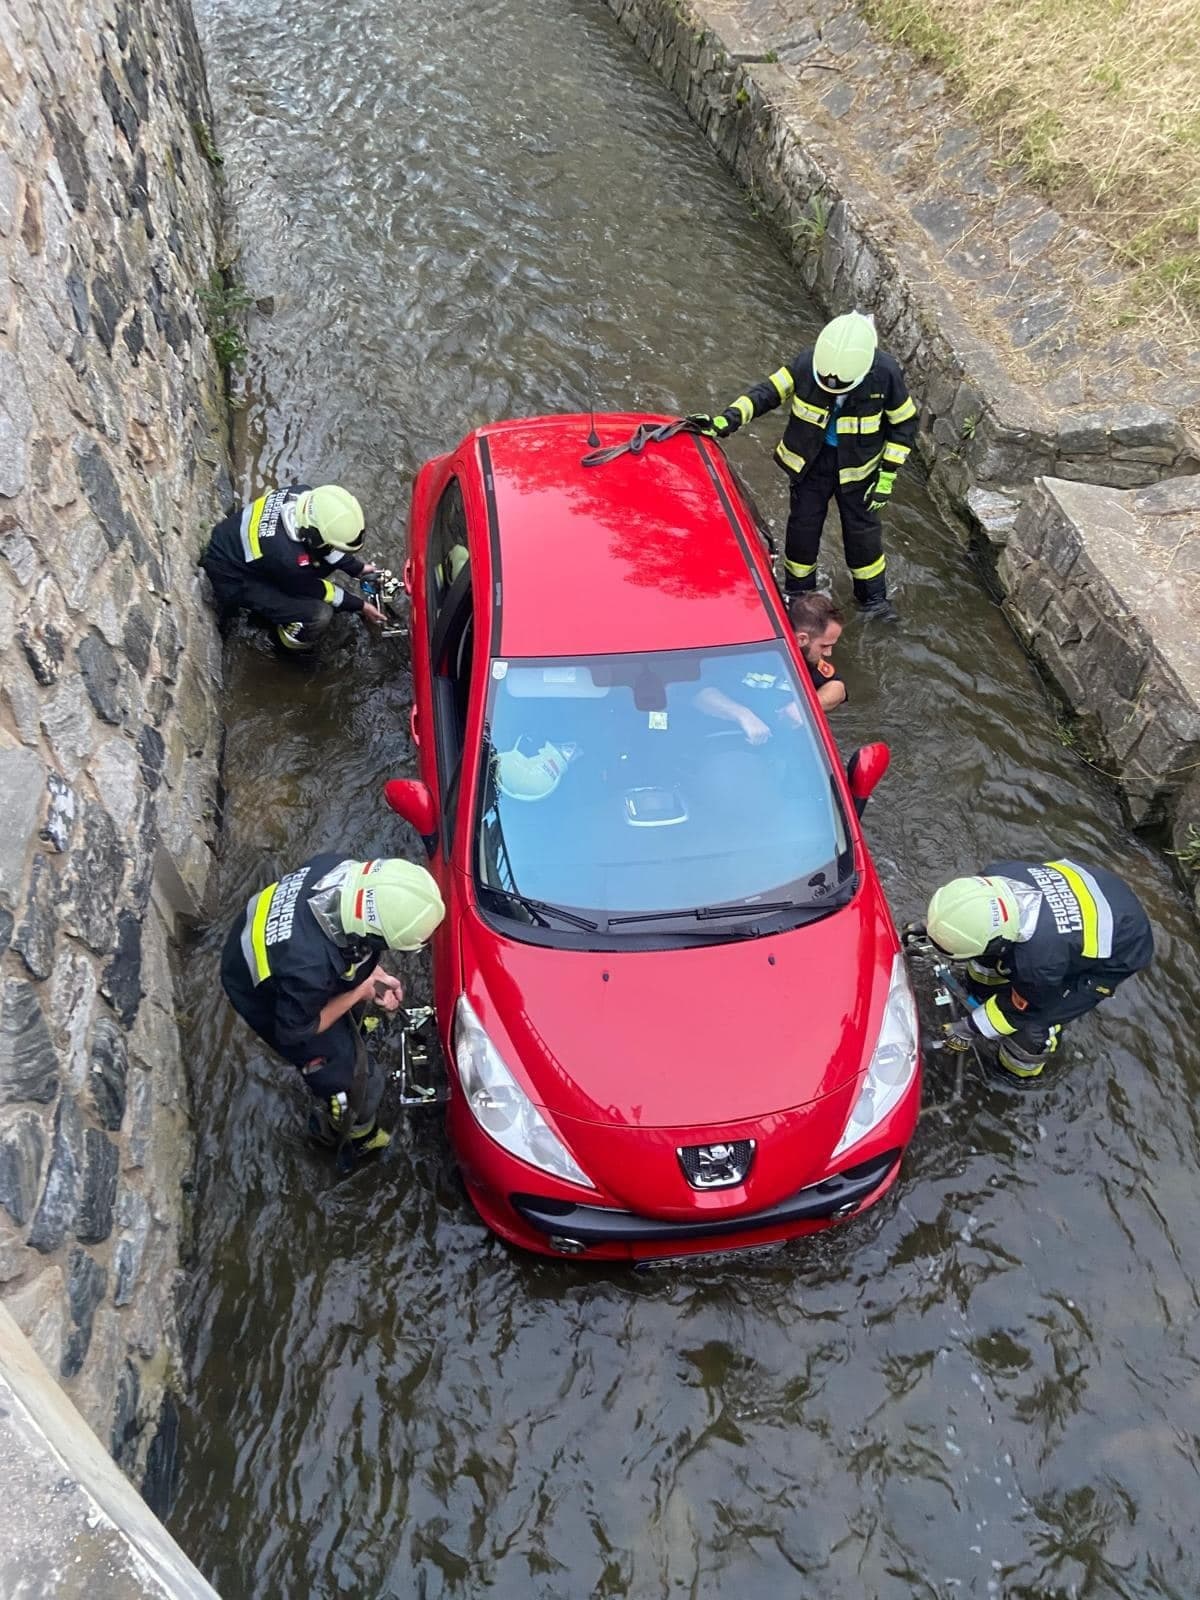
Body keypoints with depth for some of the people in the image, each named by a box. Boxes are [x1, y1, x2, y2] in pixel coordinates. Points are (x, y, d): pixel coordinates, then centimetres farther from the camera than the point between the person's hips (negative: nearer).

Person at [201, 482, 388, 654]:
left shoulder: (304, 495, -22)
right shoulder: (288, 557, -40)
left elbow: (321, 541, 0)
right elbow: (315, 589, -18)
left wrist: (357, 568, 4)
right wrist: (360, 605, -6)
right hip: (234, 579, -8)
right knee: (319, 615, -21)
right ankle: (291, 643, 10)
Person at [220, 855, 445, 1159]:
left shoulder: (335, 867, -29)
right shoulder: (309, 968, -45)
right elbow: (294, 1031, -24)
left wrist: (373, 974, -10)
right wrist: (360, 993, -17)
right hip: (261, 994, -6)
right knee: (350, 1073, 8)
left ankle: (349, 1028, 59)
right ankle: (351, 1133, 38)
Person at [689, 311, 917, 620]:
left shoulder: (885, 374, -24)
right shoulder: (807, 363, -24)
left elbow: (904, 422, -10)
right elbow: (767, 392, -16)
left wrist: (888, 475, -12)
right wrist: (726, 420, -31)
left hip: (858, 467, 0)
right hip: (811, 461, 1)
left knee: (863, 529, 11)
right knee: (803, 525, 10)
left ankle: (872, 596, 33)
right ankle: (797, 591, 33)